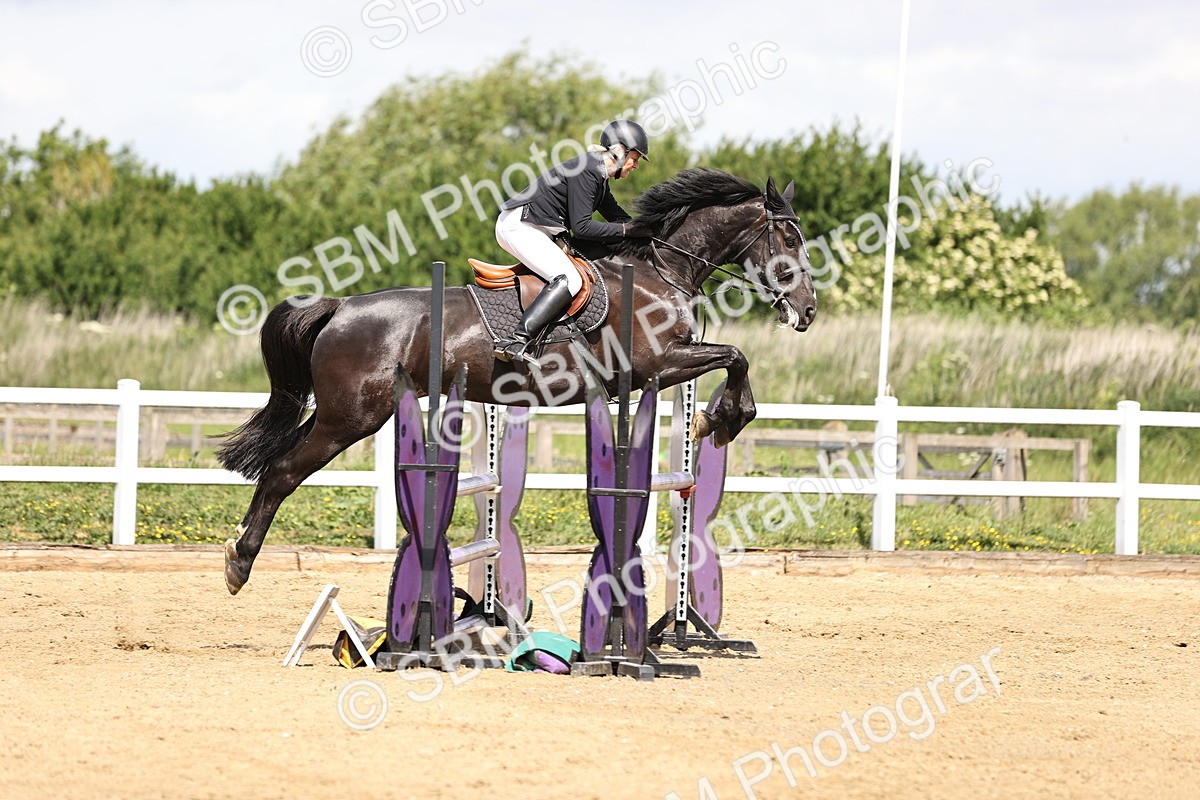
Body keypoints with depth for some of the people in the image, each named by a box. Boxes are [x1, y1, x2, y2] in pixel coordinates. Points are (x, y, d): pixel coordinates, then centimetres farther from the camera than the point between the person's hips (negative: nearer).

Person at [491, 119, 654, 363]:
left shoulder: (598, 176, 16)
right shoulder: (586, 171, -16)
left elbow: (618, 217, 23)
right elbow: (581, 227, -20)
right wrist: (626, 230, -15)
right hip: (519, 226, -11)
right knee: (569, 280, -22)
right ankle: (515, 342, -34)